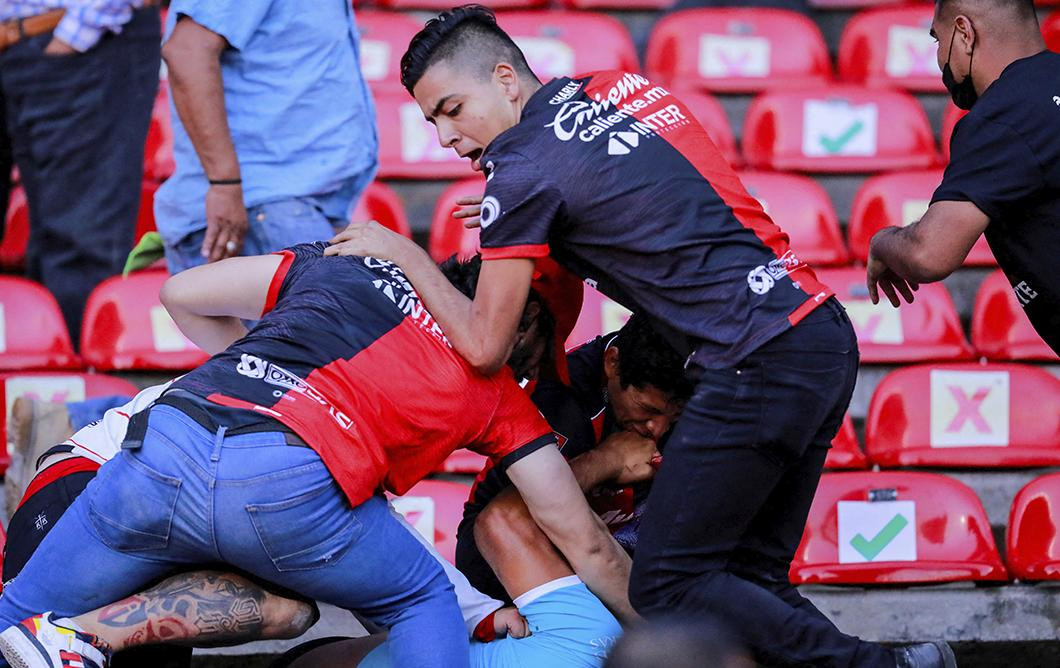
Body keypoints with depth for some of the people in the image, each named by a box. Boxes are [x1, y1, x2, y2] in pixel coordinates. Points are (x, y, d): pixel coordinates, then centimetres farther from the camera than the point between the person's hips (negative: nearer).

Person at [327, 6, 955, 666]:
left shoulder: (522, 169, -8)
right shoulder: (623, 85, 16)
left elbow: (484, 348, -4)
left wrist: (406, 255, 8)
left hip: (760, 365, -9)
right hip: (829, 338, 9)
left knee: (668, 586, -3)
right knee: (749, 580, 13)